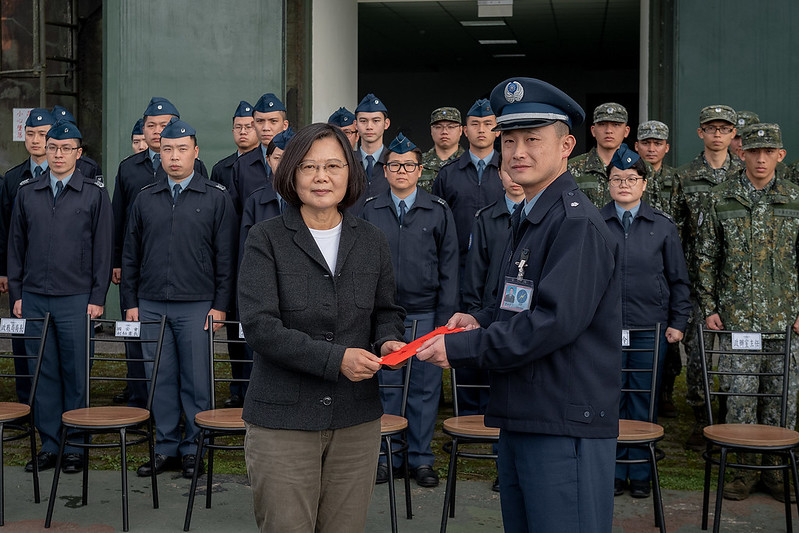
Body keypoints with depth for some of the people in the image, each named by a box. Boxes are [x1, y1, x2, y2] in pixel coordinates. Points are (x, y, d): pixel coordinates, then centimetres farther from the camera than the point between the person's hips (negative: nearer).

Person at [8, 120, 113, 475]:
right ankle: (49, 445, 16)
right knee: (43, 374, 7)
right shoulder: (27, 192, 10)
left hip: (76, 299, -3)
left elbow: (103, 249, 0)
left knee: (76, 375, 1)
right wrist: (16, 294, 6)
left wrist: (97, 298, -5)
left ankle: (75, 447, 11)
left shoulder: (95, 193, 2)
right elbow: (16, 246, 13)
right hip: (34, 299, 3)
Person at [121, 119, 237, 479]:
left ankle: (193, 448, 13)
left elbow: (225, 257, 0)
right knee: (161, 378, 7)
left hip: (197, 306, -3)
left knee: (196, 380, 1)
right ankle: (166, 448, 17)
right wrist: (130, 302, 7)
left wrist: (220, 305, -6)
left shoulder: (217, 198, 2)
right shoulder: (145, 199, 11)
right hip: (151, 305, 3)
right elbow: (131, 255, 13)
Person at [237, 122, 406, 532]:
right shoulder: (266, 238, -4)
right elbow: (259, 325, -14)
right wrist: (335, 358, -22)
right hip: (282, 420, -3)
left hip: (356, 421, 4)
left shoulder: (371, 241, 8)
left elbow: (387, 311, 18)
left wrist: (388, 342, -7)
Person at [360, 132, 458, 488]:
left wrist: (445, 318, -3)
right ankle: (387, 455, 19)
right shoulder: (370, 211, 6)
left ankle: (421, 458, 17)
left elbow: (448, 268, 3)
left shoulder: (438, 212, 3)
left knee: (425, 387, 5)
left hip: (425, 315, 0)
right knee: (385, 385, 6)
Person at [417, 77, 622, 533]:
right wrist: (482, 321, 6)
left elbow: (555, 321, -23)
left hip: (565, 426, -10)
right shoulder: (529, 217, 17)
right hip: (521, 418, 10)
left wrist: (461, 349, -17)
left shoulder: (578, 224, -15)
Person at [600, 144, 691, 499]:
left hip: (651, 327, 0)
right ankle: (615, 472, 16)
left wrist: (678, 323, 3)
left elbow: (679, 279, 8)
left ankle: (640, 473, 17)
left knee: (643, 402, 5)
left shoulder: (663, 225, 5)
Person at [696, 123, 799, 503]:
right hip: (737, 314, -1)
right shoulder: (721, 199, 3)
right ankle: (743, 469, 12)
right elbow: (706, 257, 5)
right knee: (740, 392, 0)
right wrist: (709, 308, 0)